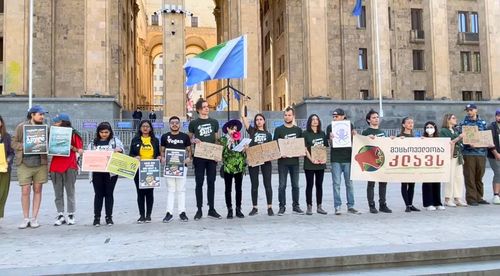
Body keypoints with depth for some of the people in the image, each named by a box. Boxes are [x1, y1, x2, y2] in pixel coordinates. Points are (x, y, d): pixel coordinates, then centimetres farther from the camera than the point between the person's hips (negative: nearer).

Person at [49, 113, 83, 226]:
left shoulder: (73, 134, 0)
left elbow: (80, 151, -2)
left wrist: (72, 147, -18)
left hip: (69, 167, -4)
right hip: (55, 166, 5)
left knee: (70, 191, 1)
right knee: (58, 193, 6)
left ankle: (71, 215, 9)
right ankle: (60, 216, 13)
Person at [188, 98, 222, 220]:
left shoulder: (214, 122, 10)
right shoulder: (193, 123, 2)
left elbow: (217, 139, 14)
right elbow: (189, 138, 8)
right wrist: (194, 140, -14)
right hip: (199, 156, -2)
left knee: (211, 182, 6)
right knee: (199, 183, 2)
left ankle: (211, 209, 13)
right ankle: (199, 210, 9)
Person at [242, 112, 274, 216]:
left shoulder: (268, 134, 13)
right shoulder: (252, 131, 10)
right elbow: (245, 121, -1)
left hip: (266, 160, 0)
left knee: (267, 184, 1)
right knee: (254, 185, 5)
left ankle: (270, 207, 7)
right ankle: (254, 208, 14)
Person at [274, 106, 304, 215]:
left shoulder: (298, 130, 11)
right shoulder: (278, 130, 2)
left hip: (294, 161, 3)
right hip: (283, 161, -2)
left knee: (295, 185, 7)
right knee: (282, 185, 1)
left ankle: (296, 206, 17)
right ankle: (282, 207, 9)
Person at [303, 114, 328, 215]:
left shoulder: (322, 133, 13)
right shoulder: (305, 134, -1)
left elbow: (325, 147, 13)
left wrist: (324, 158, -2)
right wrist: (311, 159, -17)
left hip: (321, 163, 4)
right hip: (309, 163, -4)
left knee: (319, 185, 9)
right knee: (309, 185, 0)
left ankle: (319, 206, 16)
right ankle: (309, 207, 7)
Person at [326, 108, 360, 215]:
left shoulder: (349, 125, 6)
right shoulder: (330, 127, 3)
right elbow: (330, 143, 1)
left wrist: (354, 134, -12)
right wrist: (331, 138, -20)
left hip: (348, 158, 1)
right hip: (336, 159, -1)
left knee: (349, 183, 7)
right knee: (336, 184, 0)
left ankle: (350, 206, 15)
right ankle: (337, 207, 6)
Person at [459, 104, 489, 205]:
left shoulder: (482, 122, 12)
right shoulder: (463, 123, 3)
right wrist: (469, 144, -18)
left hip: (481, 152, 3)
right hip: (468, 153, -3)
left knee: (479, 176, 9)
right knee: (470, 177, -2)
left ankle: (479, 197, 20)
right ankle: (471, 198, 4)